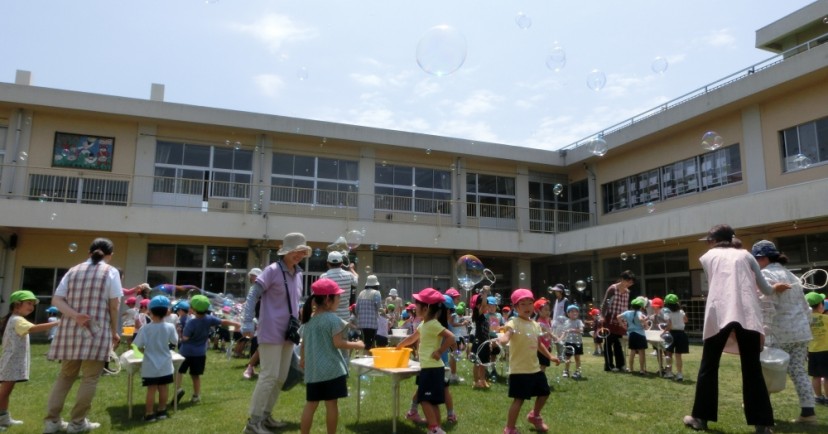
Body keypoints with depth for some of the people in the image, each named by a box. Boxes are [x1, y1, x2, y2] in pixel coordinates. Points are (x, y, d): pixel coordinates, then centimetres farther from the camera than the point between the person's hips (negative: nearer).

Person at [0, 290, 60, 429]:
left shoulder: (14, 319, 18)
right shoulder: (17, 320, -17)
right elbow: (33, 328, -35)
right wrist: (56, 323, -39)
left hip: (13, 363, 11)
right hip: (12, 362, -11)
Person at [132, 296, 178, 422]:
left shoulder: (146, 328, -15)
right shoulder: (170, 327, -11)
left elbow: (138, 346, -9)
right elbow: (175, 342, 1)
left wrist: (145, 351, 12)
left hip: (150, 365, -2)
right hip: (165, 365, 2)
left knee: (151, 389, 5)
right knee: (163, 388, 11)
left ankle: (149, 414, 11)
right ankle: (162, 412, 21)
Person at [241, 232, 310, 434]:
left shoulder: (298, 274, 11)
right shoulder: (272, 270, -11)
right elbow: (253, 295, -14)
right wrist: (247, 323, -21)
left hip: (288, 333, 8)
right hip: (271, 333, -8)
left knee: (281, 377, 13)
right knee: (269, 376, -7)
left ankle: (266, 415, 26)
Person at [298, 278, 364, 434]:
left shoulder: (308, 320, 10)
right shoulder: (332, 318, -11)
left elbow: (303, 345, 16)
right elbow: (338, 343, -15)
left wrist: (303, 359, 33)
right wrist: (357, 345, -3)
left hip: (312, 369, 6)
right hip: (331, 369, -6)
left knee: (311, 404, 11)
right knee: (332, 404, 3)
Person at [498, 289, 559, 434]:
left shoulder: (535, 325, 9)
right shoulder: (514, 323, -17)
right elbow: (506, 336, -38)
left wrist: (550, 356, 25)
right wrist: (502, 339, -60)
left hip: (535, 368, 8)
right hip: (519, 369, -8)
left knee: (544, 393, 22)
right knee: (519, 399, -8)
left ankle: (534, 416, 49)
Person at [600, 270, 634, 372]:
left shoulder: (627, 292, 9)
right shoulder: (612, 289, -12)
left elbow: (625, 306, 16)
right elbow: (604, 303, -14)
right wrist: (602, 316, -20)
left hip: (620, 320, 7)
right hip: (610, 319, -6)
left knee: (618, 342, 12)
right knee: (608, 342, 1)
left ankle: (620, 364, 18)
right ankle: (609, 365, 6)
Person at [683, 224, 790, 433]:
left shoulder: (708, 256, 18)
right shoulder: (745, 255, 21)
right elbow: (764, 288, 23)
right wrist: (774, 288, 47)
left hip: (719, 314, -2)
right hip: (748, 314, 2)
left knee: (708, 367, 8)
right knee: (752, 369, 8)